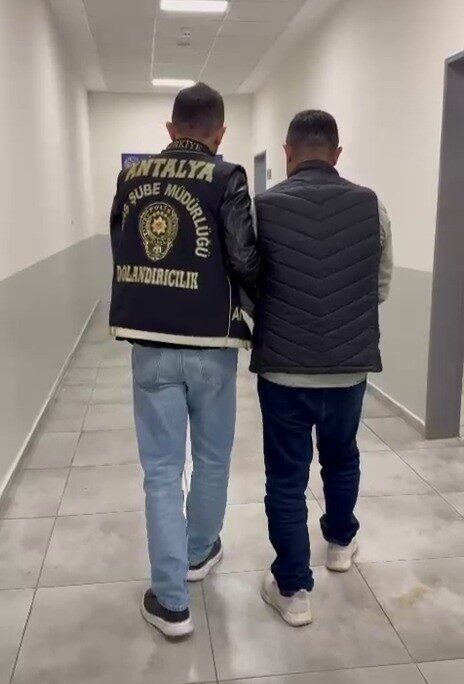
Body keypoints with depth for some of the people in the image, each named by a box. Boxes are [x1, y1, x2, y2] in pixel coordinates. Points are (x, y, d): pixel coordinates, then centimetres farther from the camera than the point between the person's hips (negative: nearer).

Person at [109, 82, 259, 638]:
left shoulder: (131, 177, 7)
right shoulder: (225, 179, -7)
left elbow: (120, 251, 14)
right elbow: (245, 260, -15)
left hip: (149, 342, 3)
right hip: (209, 343, -3)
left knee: (161, 469, 8)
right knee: (212, 458, 19)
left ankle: (170, 602, 14)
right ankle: (199, 552, 39)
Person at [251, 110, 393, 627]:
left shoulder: (263, 208, -10)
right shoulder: (371, 206, -4)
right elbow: (381, 289, 4)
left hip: (282, 367, -2)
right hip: (350, 365, 3)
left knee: (286, 477, 10)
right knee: (341, 458, 25)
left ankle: (293, 590, 19)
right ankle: (341, 543, 47)